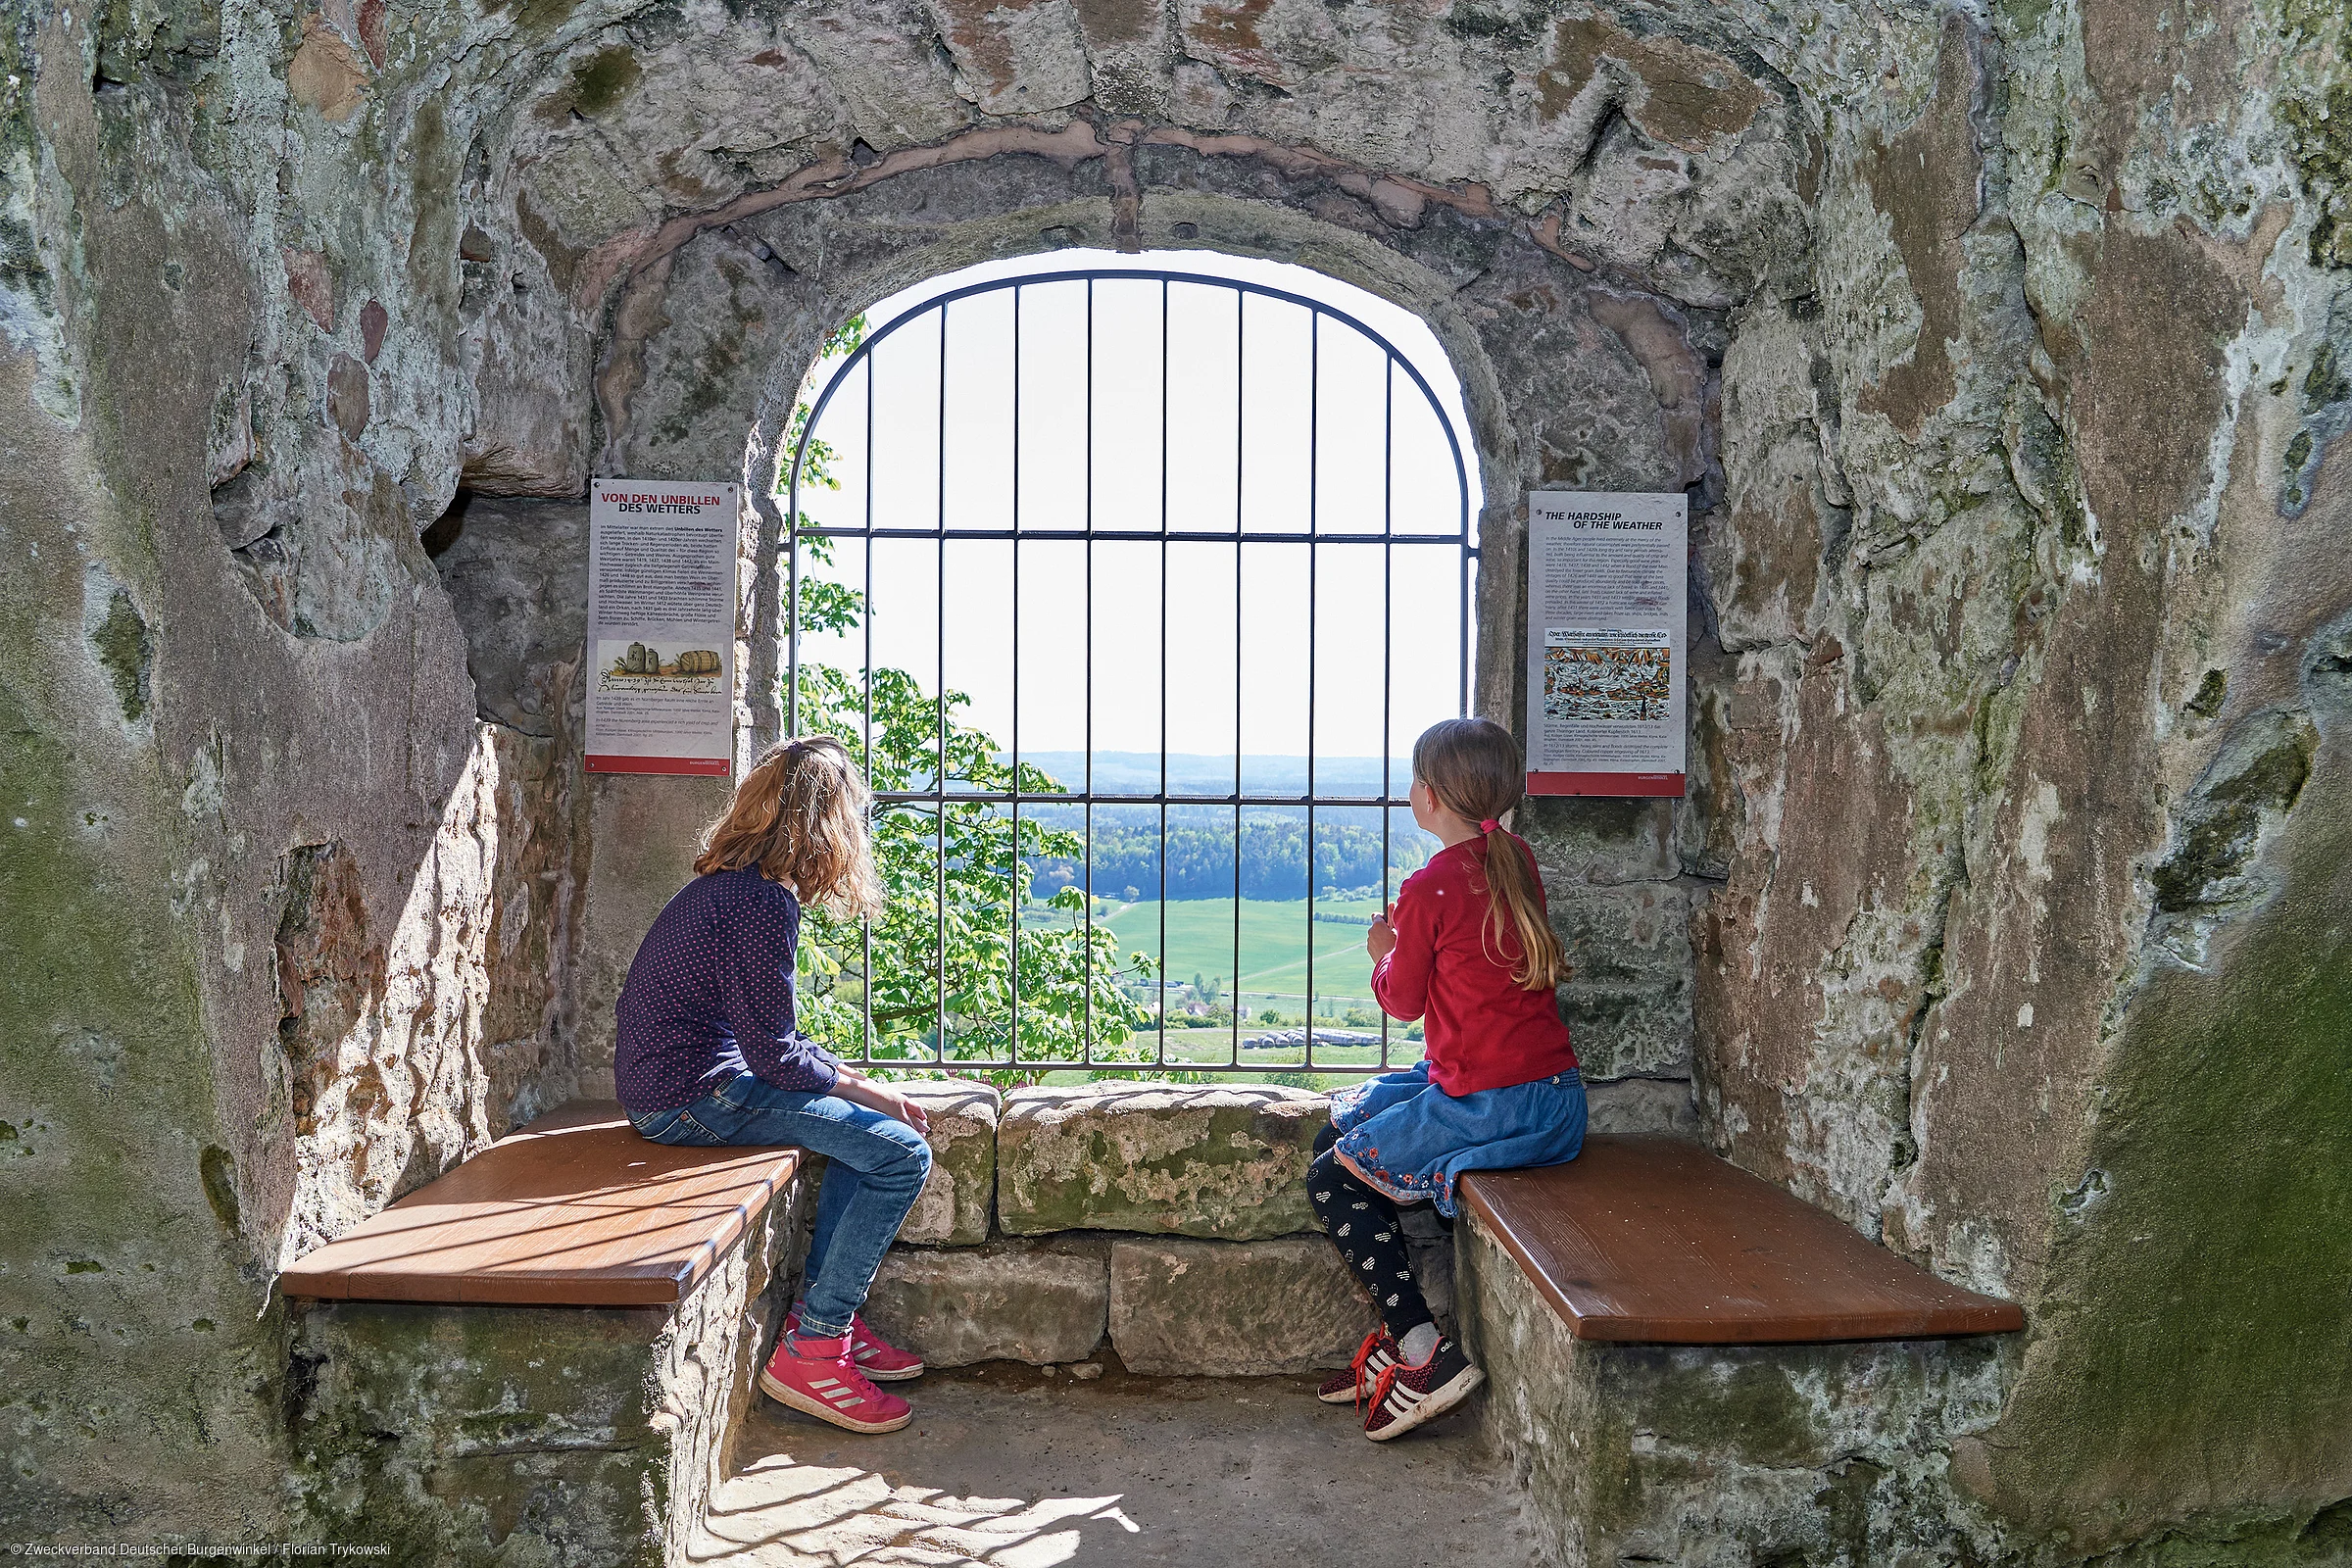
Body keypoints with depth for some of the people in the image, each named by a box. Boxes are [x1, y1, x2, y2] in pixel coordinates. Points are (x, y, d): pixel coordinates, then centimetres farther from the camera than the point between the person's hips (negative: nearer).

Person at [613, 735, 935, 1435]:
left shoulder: (731, 883, 12)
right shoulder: (763, 902, -19)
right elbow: (775, 1055, -18)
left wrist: (853, 1079, 8)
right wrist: (863, 1090, -3)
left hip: (672, 1082, 10)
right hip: (693, 1096, -10)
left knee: (864, 1131, 17)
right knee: (902, 1154, -12)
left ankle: (825, 1318, 16)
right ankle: (809, 1350, -5)